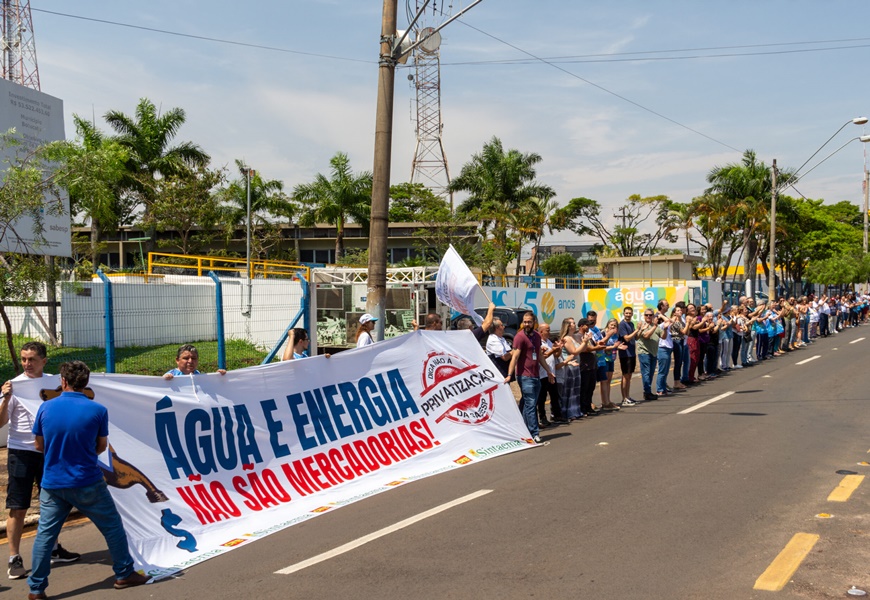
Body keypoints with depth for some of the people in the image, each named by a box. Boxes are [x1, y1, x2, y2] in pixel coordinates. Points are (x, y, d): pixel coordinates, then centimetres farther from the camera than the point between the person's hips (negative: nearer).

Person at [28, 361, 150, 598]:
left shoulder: (46, 408, -3)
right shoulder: (97, 410, -9)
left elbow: (40, 446, 8)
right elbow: (101, 447, 3)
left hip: (52, 483, 2)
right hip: (87, 483, -2)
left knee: (45, 534, 11)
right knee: (112, 527, 12)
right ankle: (124, 574, 21)